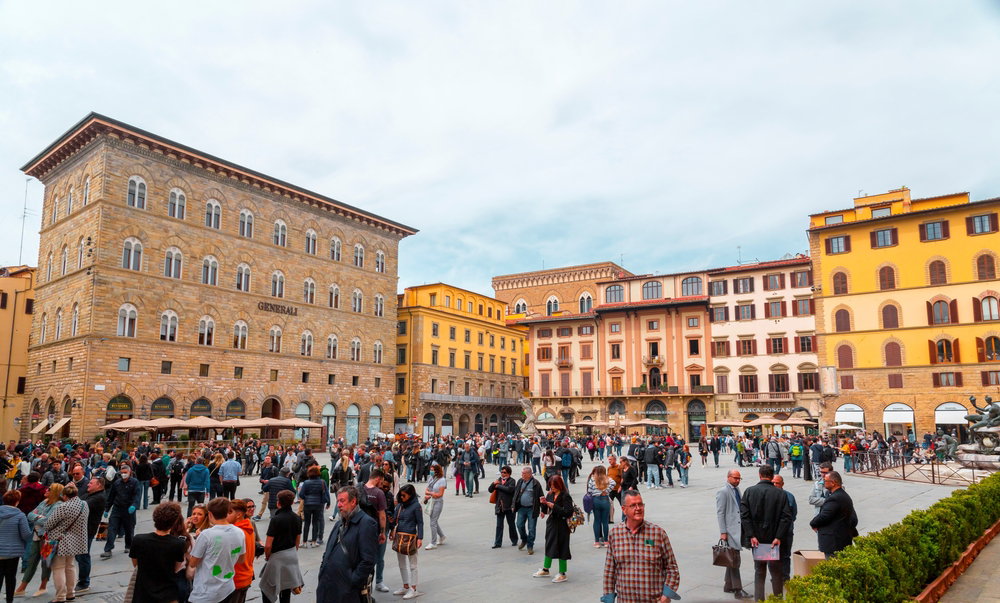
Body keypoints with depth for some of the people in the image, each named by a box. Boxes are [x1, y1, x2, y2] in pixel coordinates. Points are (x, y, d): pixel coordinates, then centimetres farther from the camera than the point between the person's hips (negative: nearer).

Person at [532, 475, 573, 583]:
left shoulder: (565, 496, -16)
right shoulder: (550, 494, 4)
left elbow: (568, 512, -24)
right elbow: (545, 511, 10)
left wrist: (554, 506, -24)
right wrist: (543, 503, -11)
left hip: (561, 526, -7)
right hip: (551, 524, 7)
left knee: (561, 549, 1)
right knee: (549, 546, 18)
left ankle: (562, 574, 14)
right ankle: (545, 570, 33)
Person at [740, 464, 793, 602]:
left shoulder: (749, 491, -5)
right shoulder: (780, 494, -6)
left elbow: (744, 515, -10)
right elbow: (786, 517, -11)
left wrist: (751, 536, -9)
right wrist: (778, 537, -10)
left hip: (756, 539, 1)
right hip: (774, 538, 0)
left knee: (759, 572, 12)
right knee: (776, 572, 14)